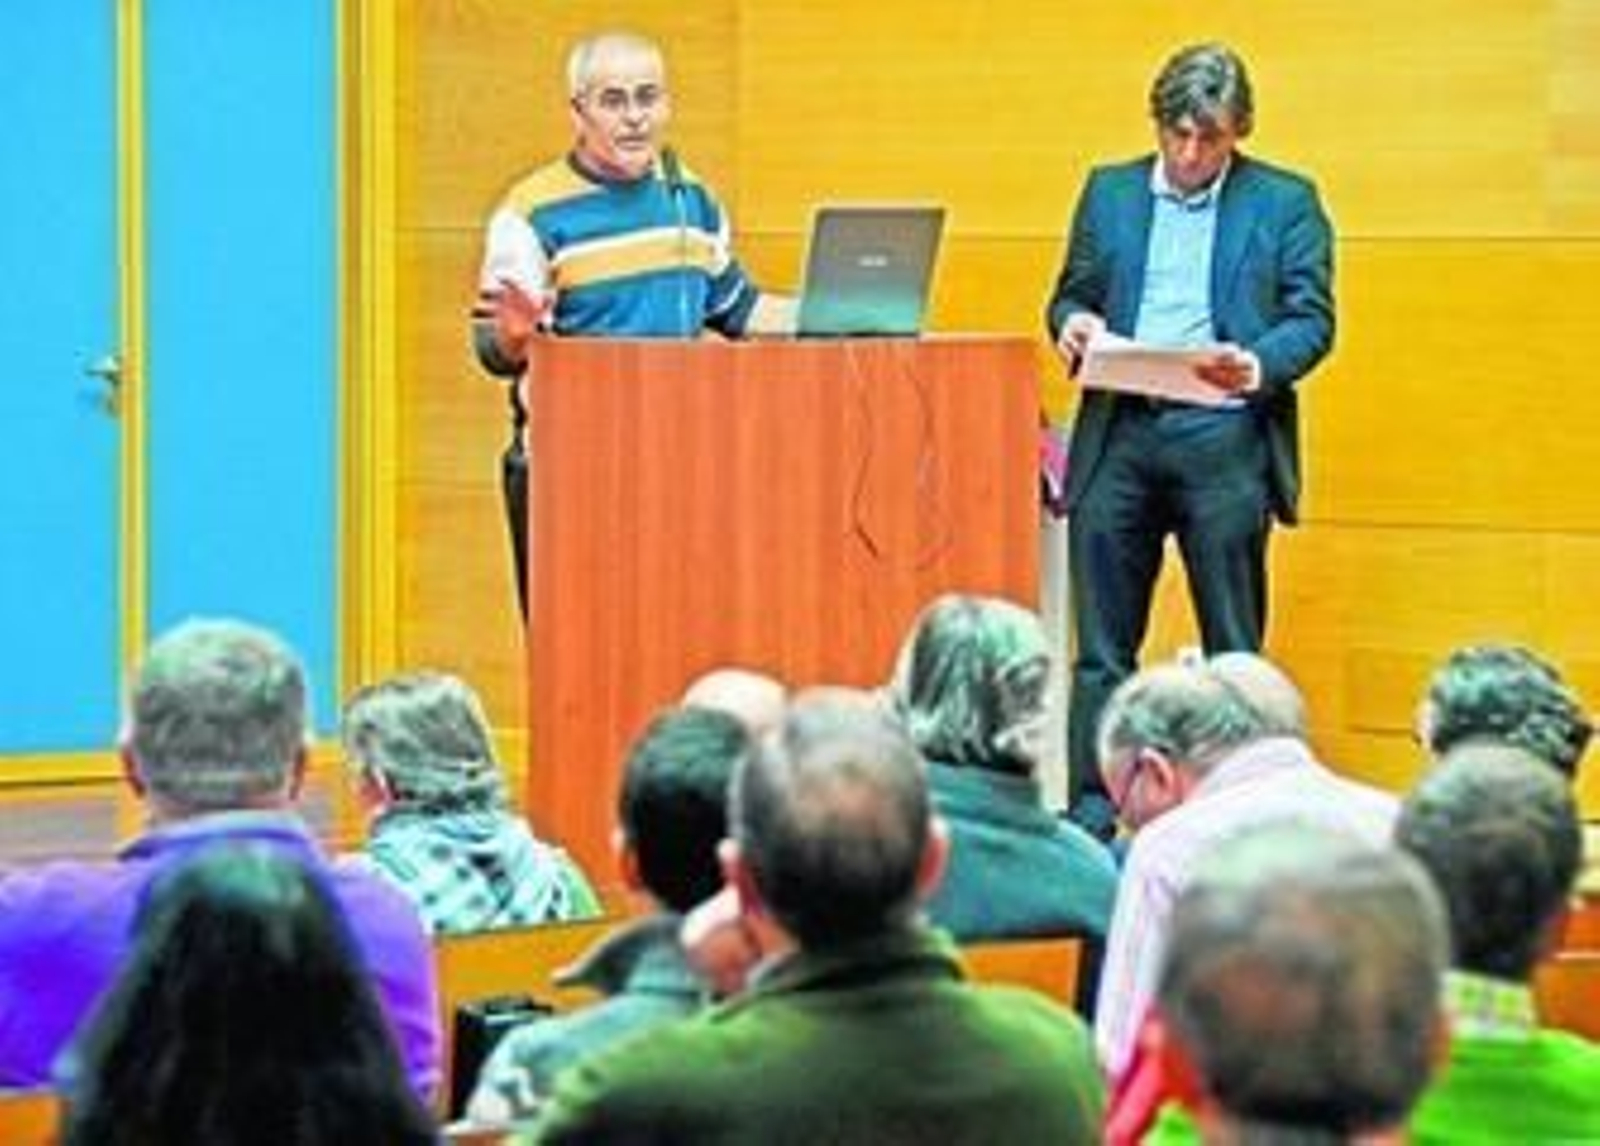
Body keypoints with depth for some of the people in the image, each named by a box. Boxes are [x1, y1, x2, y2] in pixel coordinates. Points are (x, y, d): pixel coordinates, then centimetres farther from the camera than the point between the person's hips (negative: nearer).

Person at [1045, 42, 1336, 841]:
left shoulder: (1285, 203, 5)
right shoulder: (1108, 192, 14)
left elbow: (1312, 320, 1)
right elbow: (1070, 293, 17)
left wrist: (1258, 368, -19)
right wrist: (1072, 323, -7)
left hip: (1223, 438, -3)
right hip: (1118, 436, 3)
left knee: (1233, 647, 2)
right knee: (1101, 647, 4)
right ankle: (1090, 812, 9)